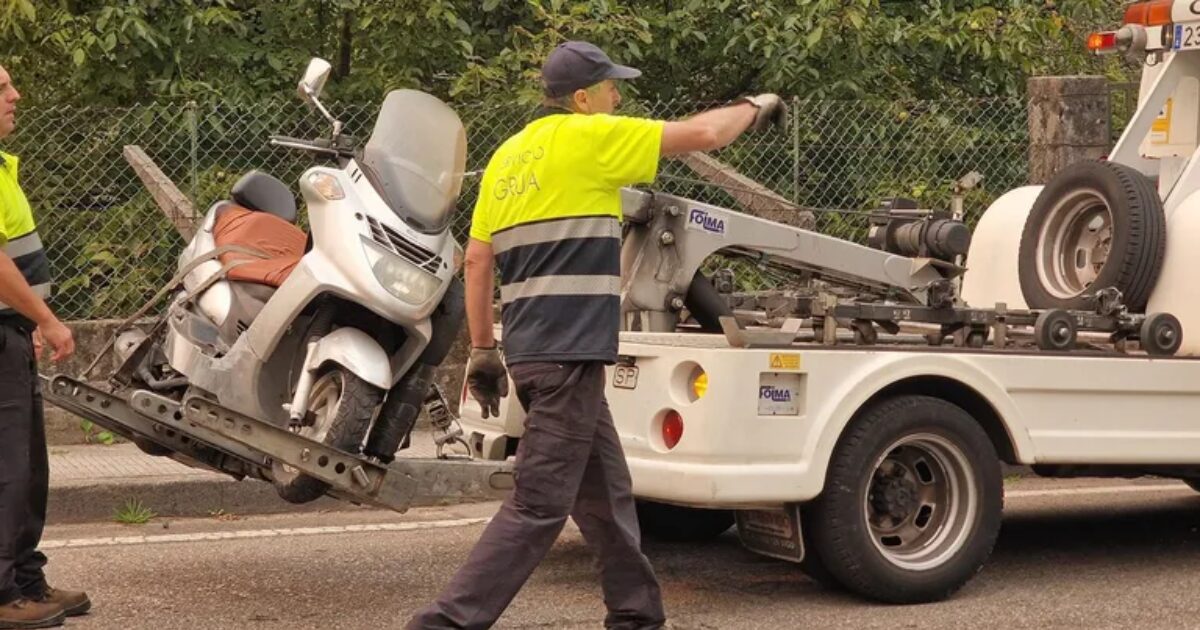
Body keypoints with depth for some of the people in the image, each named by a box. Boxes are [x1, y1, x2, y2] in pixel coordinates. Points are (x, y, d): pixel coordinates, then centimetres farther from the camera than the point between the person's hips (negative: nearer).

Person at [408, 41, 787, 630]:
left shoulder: (508, 156, 15)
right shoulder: (586, 137, -7)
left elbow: (477, 258, 14)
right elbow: (703, 134, -4)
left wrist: (482, 350, 17)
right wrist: (754, 107, 15)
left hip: (534, 350, 9)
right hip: (569, 354, -9)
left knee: (607, 494, 18)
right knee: (540, 505, -8)